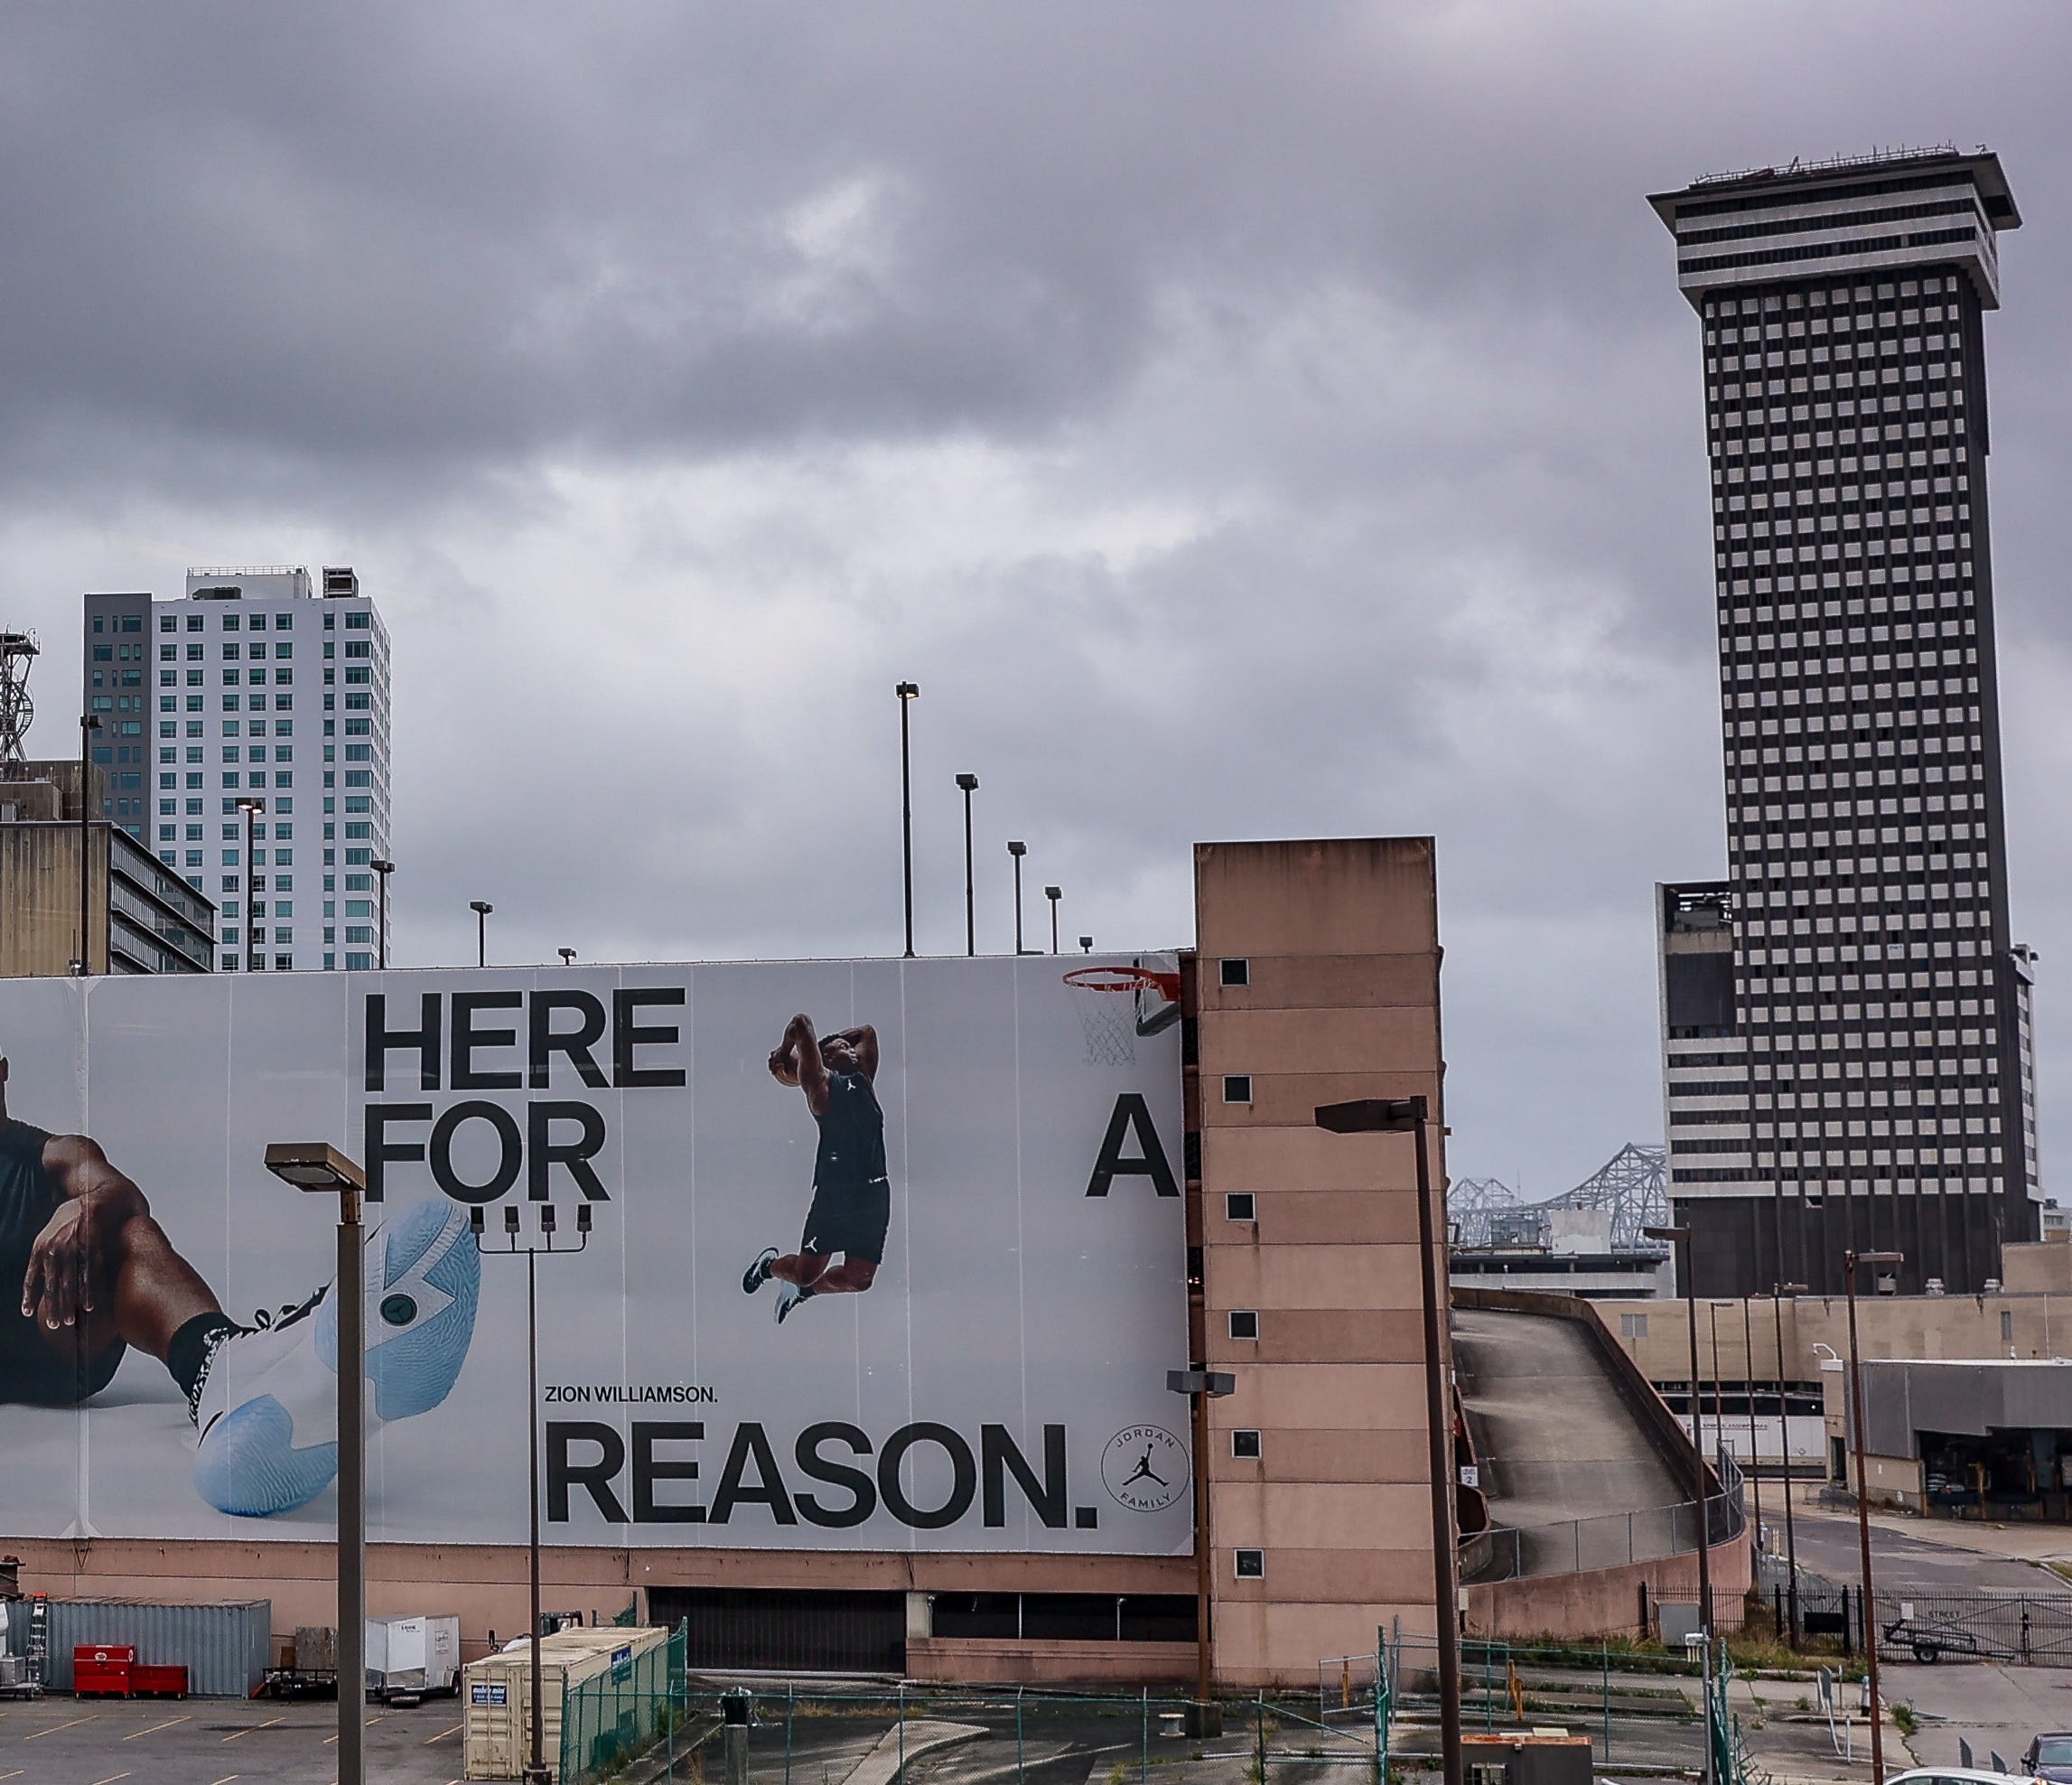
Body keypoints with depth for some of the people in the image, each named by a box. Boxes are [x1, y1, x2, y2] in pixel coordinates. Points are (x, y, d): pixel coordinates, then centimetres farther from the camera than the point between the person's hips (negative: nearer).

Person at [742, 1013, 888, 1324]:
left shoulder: (863, 1080, 19)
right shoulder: (822, 1083, 1)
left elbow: (867, 1031, 31)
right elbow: (801, 1024, -5)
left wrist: (835, 1039, 27)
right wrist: (783, 1054, 11)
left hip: (874, 1192, 6)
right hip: (834, 1191, -6)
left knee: (859, 1279, 4)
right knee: (806, 1272, -4)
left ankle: (802, 1290, 32)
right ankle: (770, 1265, 31)